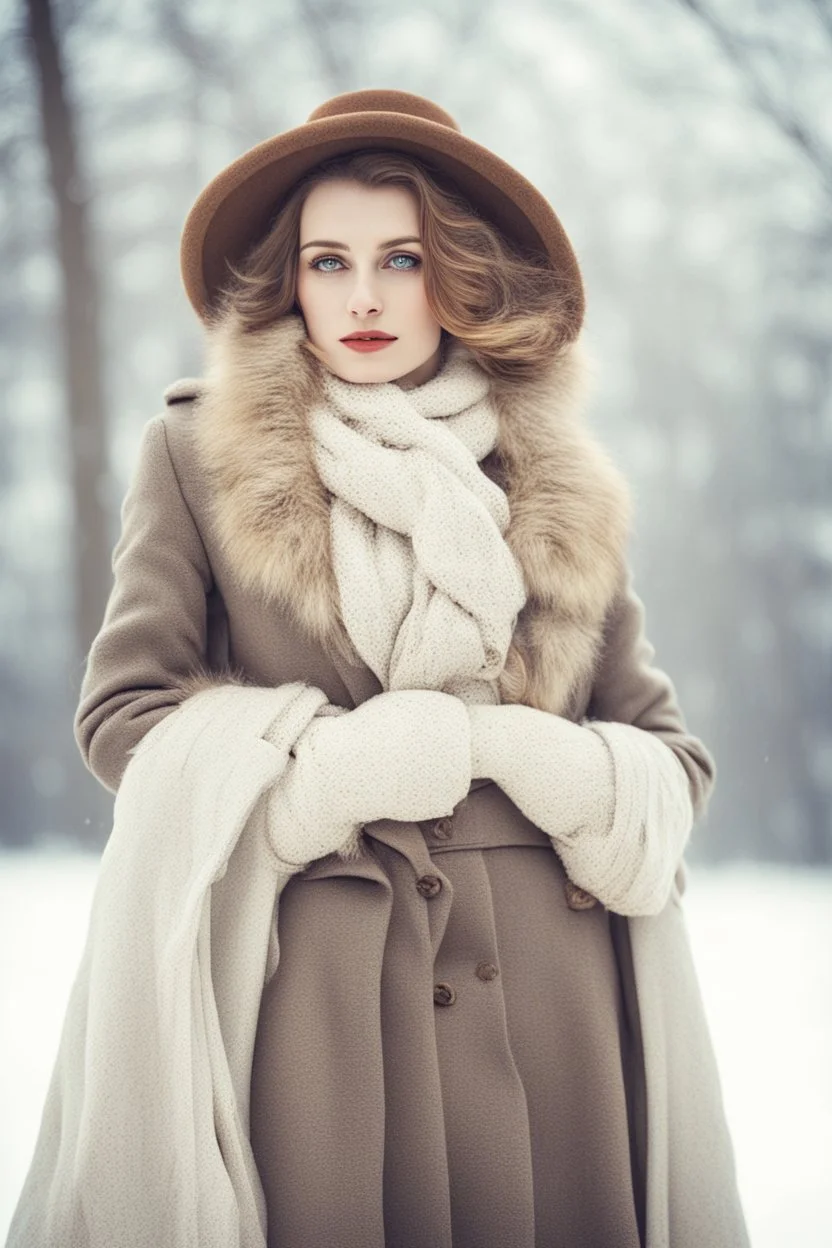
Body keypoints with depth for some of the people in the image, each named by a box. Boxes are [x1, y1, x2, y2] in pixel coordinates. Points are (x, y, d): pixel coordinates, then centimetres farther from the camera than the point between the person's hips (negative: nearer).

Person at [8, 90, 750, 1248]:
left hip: (548, 988, 2)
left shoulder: (562, 482, 13)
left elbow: (671, 749, 13)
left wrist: (553, 768, -7)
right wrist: (330, 765, -9)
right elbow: (121, 712, 2)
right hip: (317, 986, -2)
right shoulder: (199, 454, 7)